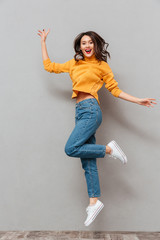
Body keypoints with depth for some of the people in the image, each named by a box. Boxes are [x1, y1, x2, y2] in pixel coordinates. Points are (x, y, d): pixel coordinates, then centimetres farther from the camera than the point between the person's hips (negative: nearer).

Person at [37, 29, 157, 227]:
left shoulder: (101, 65, 6)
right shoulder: (73, 64, 18)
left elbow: (115, 89, 9)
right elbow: (49, 66, 22)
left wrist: (138, 101, 5)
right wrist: (43, 41, 26)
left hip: (90, 109, -5)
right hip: (80, 112, 5)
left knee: (71, 148, -23)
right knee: (88, 162, 3)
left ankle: (109, 149, -6)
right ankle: (94, 202, 7)